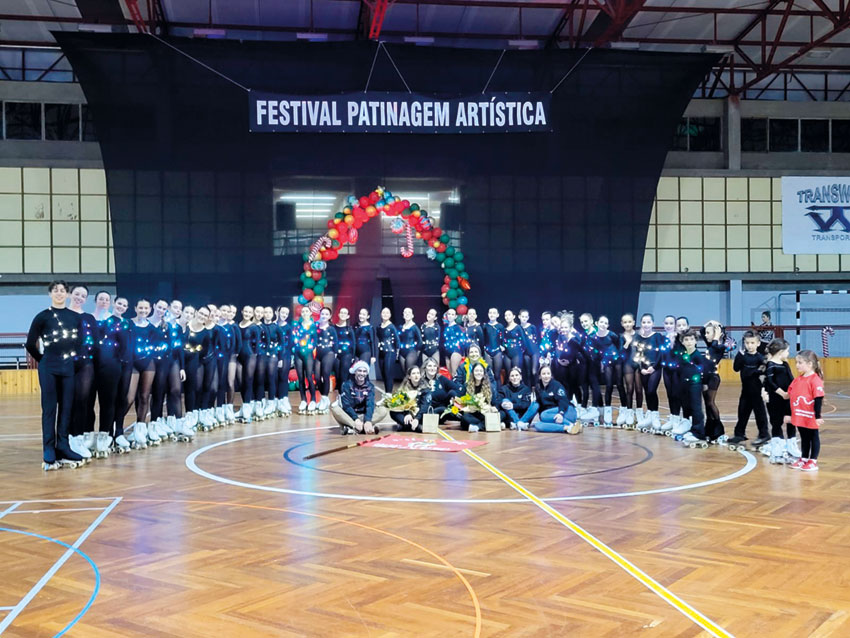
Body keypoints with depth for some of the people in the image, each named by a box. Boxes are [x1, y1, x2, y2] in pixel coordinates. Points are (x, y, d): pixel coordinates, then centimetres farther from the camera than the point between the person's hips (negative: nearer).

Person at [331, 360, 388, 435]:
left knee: (383, 410, -20)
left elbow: (370, 404, -14)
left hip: (363, 415, 3)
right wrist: (356, 419, -31)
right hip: (349, 415, -2)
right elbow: (346, 405, -16)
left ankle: (352, 428, -34)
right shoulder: (347, 384, -8)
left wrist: (368, 421, -31)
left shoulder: (370, 386, -1)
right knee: (334, 407, -30)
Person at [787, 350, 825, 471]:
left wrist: (818, 416, -18)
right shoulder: (797, 380, 7)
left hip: (811, 418, -7)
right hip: (800, 417, 7)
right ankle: (804, 459, 28)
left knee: (814, 437, 8)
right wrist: (791, 415, 17)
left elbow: (819, 399, -18)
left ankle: (813, 461, 15)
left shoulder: (815, 380, -17)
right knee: (804, 438, 18)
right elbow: (791, 396, 13)